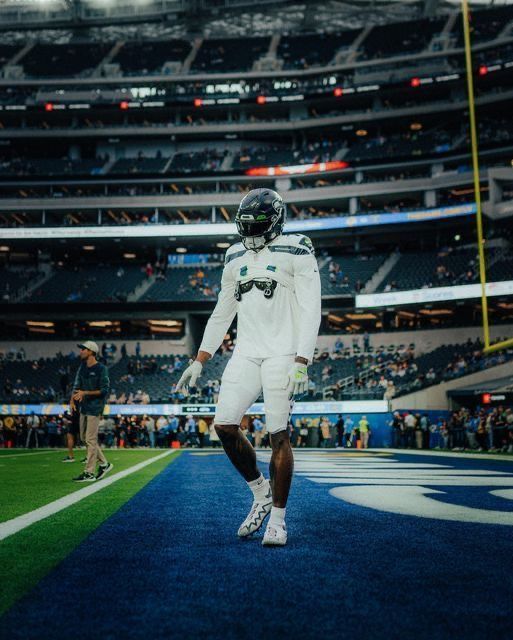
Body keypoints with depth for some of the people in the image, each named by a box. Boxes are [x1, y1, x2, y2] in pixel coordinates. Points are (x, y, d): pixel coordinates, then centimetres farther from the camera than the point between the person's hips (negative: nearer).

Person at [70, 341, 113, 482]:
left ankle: (89, 473, -4)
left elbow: (104, 391, -15)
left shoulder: (101, 369, -12)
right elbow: (77, 385, 13)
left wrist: (85, 393, -21)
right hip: (84, 407, 9)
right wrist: (72, 399, -5)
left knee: (91, 439, -8)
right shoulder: (82, 367, 12)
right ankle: (104, 464, 26)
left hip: (95, 407, -9)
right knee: (84, 438, 13)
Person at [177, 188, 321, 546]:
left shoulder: (296, 252, -2)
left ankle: (278, 519, 7)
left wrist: (301, 362, -18)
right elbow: (222, 314, 21)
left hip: (282, 353, -6)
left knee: (278, 434, -6)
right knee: (225, 426, -5)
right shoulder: (236, 258, 17)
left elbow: (310, 311, -8)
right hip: (246, 354, 6)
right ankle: (261, 493, 17)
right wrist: (200, 361, 18)